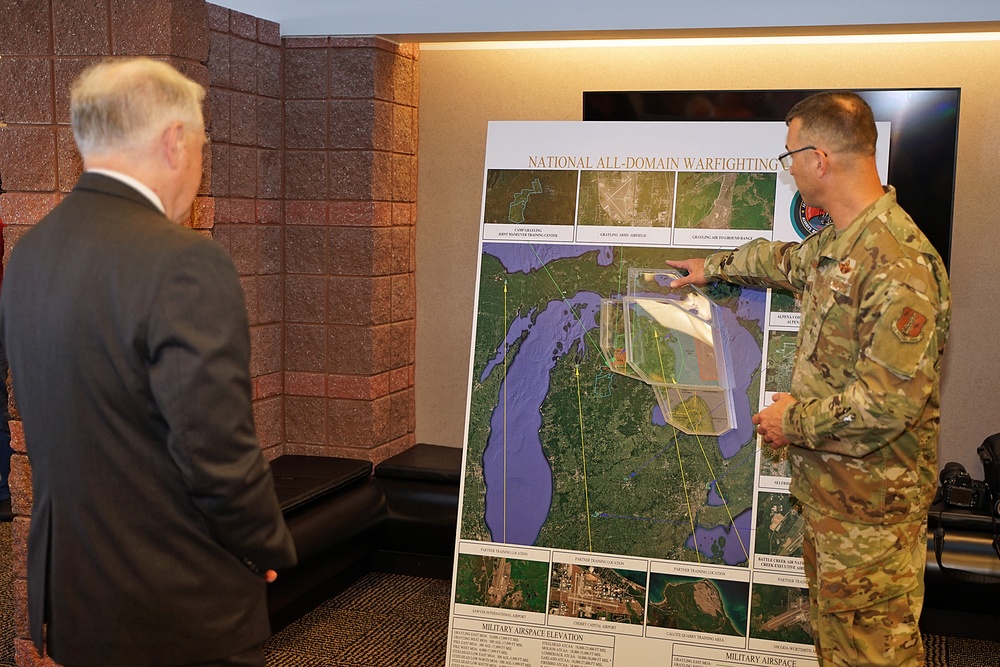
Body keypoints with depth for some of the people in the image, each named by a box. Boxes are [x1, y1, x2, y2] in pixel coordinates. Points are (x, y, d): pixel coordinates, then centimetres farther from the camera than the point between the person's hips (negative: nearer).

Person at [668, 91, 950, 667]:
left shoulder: (899, 265, -26)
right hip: (829, 488, 10)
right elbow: (787, 260, 32)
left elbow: (888, 402, -29)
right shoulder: (836, 241, 7)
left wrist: (795, 420, -16)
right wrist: (714, 267, 42)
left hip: (872, 507, -10)